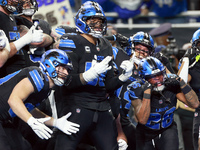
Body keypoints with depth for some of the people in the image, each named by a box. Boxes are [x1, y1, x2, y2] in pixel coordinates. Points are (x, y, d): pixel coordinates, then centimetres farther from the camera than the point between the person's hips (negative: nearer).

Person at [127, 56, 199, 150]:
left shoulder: (171, 83, -17)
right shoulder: (137, 90, -23)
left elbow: (194, 104, -19)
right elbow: (142, 120, -33)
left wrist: (181, 82, -28)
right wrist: (147, 92, -39)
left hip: (167, 131, 0)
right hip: (146, 134, 0)